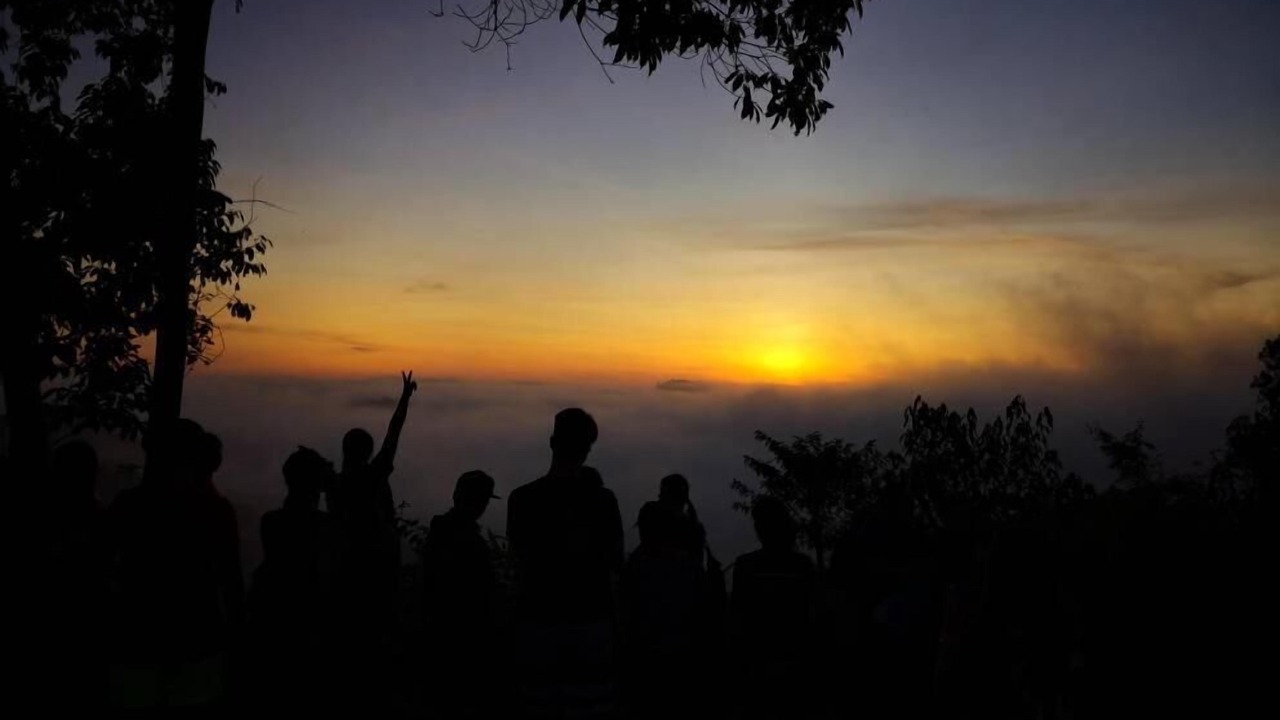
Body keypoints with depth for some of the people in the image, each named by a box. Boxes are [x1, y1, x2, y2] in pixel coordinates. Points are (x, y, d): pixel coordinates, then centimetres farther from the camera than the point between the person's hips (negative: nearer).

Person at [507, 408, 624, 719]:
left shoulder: (523, 498, -5)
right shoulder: (602, 498, -5)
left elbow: (520, 567, 0)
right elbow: (617, 564, 3)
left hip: (540, 620, 0)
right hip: (592, 619, 0)